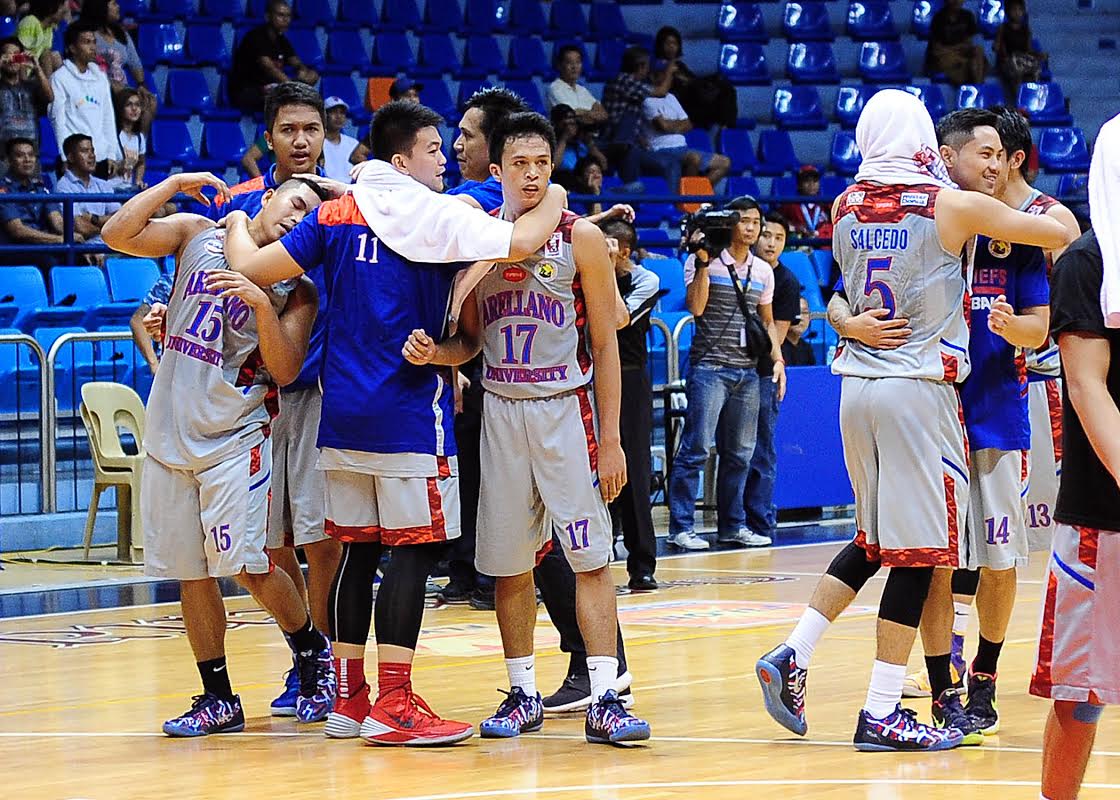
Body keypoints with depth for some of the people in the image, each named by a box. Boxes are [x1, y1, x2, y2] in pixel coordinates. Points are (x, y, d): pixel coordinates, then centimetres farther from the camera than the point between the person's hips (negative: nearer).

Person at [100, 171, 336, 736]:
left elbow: (286, 370, -10)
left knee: (247, 566, -11)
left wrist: (262, 303, -23)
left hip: (236, 436, -3)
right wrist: (174, 185, -9)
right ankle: (219, 699, 15)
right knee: (190, 574, 6)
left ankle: (313, 650, 14)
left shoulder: (294, 287, 1)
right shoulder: (198, 236, 7)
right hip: (172, 432, 3)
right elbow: (116, 235, -3)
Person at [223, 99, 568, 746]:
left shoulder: (336, 215, 8)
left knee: (359, 550, 12)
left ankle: (349, 698, 15)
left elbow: (253, 269, 6)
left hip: (343, 414, 6)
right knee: (414, 550, -4)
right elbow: (519, 242, -21)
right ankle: (393, 705, -8)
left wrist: (239, 226, 27)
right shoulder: (435, 215, -9)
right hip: (410, 411, -6)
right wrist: (553, 203, -1)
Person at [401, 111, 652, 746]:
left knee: (591, 555, -7)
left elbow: (607, 343, -2)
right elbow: (470, 340, 12)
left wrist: (610, 439, -6)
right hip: (500, 408, 3)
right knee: (509, 564, 6)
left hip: (566, 408, -3)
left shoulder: (581, 237, -3)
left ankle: (604, 699, -7)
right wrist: (434, 352, -12)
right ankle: (523, 694, 17)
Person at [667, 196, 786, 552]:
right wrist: (703, 264, -17)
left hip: (747, 371, 6)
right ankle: (681, 527, -7)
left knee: (740, 453, 8)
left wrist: (778, 359, 11)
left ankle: (733, 525, 16)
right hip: (709, 366, -6)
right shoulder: (704, 261, -2)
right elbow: (696, 307, -13)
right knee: (696, 449, -8)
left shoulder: (763, 271, 15)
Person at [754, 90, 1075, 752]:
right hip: (919, 386, -6)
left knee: (876, 538, 20)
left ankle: (792, 656, 12)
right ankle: (882, 714, 0)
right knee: (917, 548, 0)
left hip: (858, 386, 6)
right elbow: (1060, 233, -1)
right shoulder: (953, 208, -9)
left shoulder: (845, 209, 5)